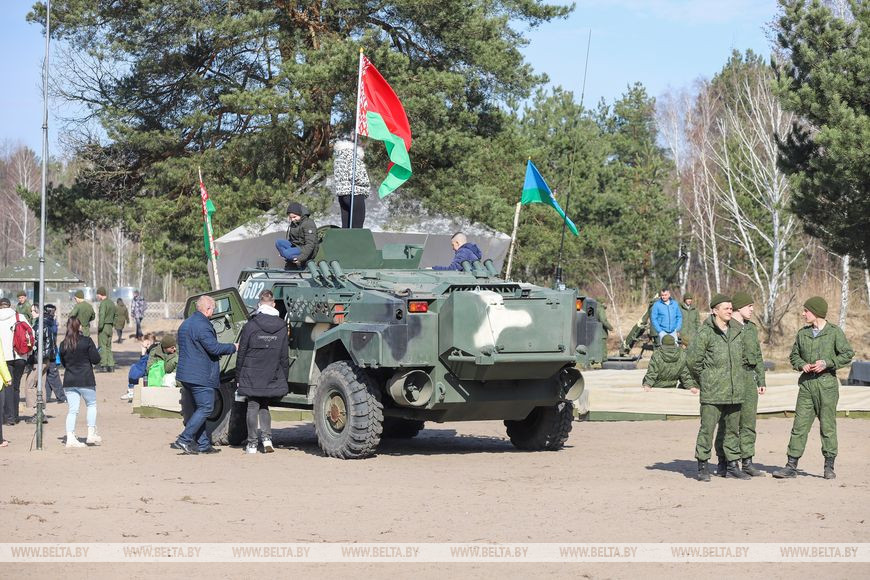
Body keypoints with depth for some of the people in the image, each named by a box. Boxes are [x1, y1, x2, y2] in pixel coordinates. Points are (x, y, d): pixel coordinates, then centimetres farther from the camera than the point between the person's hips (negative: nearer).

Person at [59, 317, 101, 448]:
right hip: (86, 380, -3)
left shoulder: (63, 344, 3)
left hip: (69, 381, 3)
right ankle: (91, 434, 11)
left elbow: (63, 362, 13)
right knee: (91, 405, 15)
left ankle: (70, 438, -1)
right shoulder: (87, 341, -8)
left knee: (72, 410, 5)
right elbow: (96, 359, -7)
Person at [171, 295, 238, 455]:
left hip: (186, 374, 10)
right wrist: (233, 347, -7)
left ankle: (203, 444, 15)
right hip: (200, 375, -10)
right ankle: (183, 440, -12)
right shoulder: (202, 325, -17)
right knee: (205, 408, -7)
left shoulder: (186, 324, 17)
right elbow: (213, 347, -21)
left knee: (199, 408, 15)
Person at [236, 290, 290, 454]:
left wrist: (239, 374, 6)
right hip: (273, 377, 3)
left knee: (253, 406, 6)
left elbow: (241, 353, -4)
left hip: (252, 376, -3)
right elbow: (284, 356, 4)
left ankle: (252, 444, 9)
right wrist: (284, 377, 13)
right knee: (264, 406, 18)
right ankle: (267, 439, 3)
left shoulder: (250, 325, -10)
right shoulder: (282, 327, -1)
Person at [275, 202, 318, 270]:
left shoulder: (308, 223, -17)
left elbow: (310, 245, -22)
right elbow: (290, 239, 22)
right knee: (278, 243, -15)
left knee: (287, 253, -33)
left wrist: (301, 258, -28)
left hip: (306, 250, -9)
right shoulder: (293, 223, 10)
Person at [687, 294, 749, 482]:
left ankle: (732, 465, 20)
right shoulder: (705, 333, -9)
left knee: (733, 429, 11)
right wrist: (703, 380, 0)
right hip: (712, 392, -6)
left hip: (734, 392, 6)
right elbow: (693, 360, -8)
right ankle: (702, 466, 2)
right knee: (707, 428, -6)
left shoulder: (737, 332, 10)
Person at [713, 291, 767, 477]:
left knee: (749, 421, 5)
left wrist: (761, 380, 17)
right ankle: (723, 464, 4)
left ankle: (747, 462, 10)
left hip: (749, 378, 6)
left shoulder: (752, 328, 17)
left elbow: (758, 356, 22)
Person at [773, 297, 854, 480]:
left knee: (827, 425, 1)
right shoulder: (802, 333, 11)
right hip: (806, 384, 4)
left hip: (827, 383, -4)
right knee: (800, 425, 0)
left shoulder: (834, 332, -1)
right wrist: (802, 365, -3)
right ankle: (791, 466, 0)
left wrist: (827, 363, -13)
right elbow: (794, 355, 18)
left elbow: (848, 354, -3)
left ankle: (829, 466, 11)